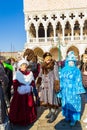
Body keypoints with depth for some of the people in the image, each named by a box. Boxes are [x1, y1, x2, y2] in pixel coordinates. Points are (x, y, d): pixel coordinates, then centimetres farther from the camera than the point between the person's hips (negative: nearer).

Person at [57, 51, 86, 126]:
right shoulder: (64, 70, 4)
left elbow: (79, 81, -3)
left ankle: (73, 119, 15)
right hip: (65, 91, 3)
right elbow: (61, 80, 6)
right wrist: (61, 90, 6)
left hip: (73, 91, -3)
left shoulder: (77, 70, -3)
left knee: (73, 104, 3)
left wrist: (79, 90, -8)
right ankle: (67, 117, 29)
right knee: (66, 103, 13)